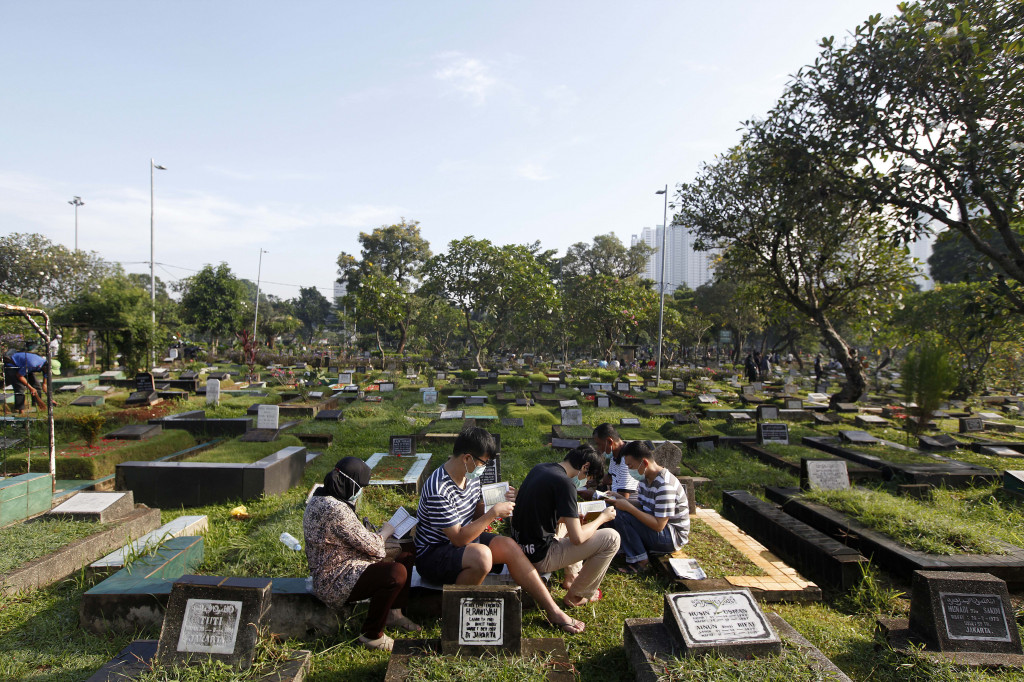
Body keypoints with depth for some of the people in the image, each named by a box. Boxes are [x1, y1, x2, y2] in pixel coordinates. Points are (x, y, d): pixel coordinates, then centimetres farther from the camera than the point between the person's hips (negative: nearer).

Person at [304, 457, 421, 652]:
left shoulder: (320, 499, 6)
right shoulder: (336, 510, -27)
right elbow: (371, 547, -21)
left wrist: (378, 535, 7)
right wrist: (385, 532, -1)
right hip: (335, 583, -11)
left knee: (406, 555, 10)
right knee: (397, 573, -30)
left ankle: (394, 612, 17)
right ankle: (372, 635, -10)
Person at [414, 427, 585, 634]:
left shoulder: (470, 475, -2)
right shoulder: (438, 490, -29)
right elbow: (459, 539, -29)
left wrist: (500, 502, -7)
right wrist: (493, 513, -27)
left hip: (464, 539, 9)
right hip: (432, 555, -8)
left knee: (508, 546, -12)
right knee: (481, 555, -35)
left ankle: (553, 611, -5)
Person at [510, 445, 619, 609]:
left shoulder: (539, 468, 5)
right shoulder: (564, 483, -21)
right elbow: (577, 538, -19)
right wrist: (602, 518, -2)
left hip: (519, 548, 9)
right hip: (539, 558, -9)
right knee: (612, 538, -5)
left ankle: (571, 576, 33)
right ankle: (576, 596, 11)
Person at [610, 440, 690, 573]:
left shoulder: (665, 485, -27)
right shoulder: (646, 478, 2)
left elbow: (659, 525, -28)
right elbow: (640, 505, 8)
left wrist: (629, 508, -27)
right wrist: (620, 498, -9)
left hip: (674, 536, -9)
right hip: (656, 524, 9)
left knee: (622, 515, -24)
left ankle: (640, 561, -10)